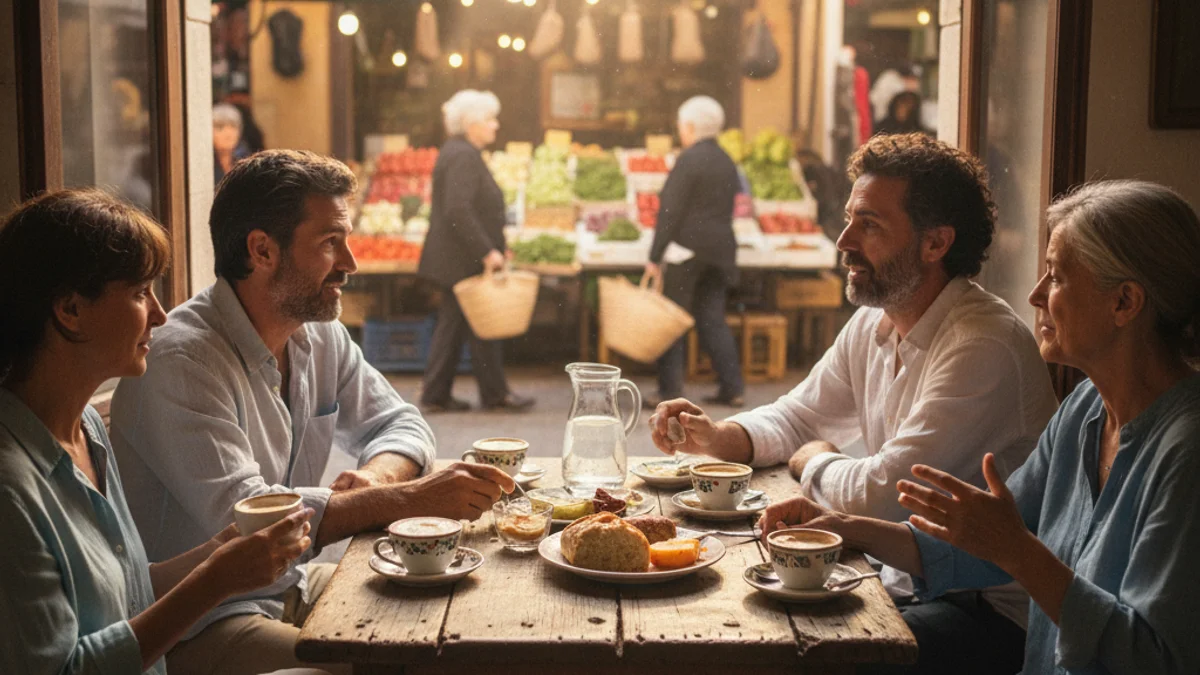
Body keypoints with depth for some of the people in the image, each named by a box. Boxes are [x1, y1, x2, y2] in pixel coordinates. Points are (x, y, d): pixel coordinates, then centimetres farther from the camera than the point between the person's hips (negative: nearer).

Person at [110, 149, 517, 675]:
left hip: (292, 587, 9)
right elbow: (242, 518, -30)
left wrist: (374, 478, -11)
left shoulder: (321, 337, 5)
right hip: (198, 625, -8)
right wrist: (406, 499, -30)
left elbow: (399, 423, 14)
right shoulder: (181, 362, -22)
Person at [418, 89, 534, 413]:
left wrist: (495, 246, 20)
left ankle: (435, 395, 16)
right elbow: (458, 211, -27)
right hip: (465, 262, -10)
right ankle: (495, 394, 10)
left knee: (452, 325, 12)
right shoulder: (463, 156, -17)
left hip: (456, 260, 10)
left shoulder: (458, 152, 15)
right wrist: (487, 252, -24)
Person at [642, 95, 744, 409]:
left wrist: (656, 257, -13)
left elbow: (670, 212, -15)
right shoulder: (726, 161, 12)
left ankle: (670, 391, 0)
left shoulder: (689, 160, -12)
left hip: (687, 251, -8)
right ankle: (731, 387, 11)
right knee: (713, 319, 12)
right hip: (720, 250, 8)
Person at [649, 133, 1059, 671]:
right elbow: (798, 415, 20)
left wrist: (814, 462, -7)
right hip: (906, 580, 8)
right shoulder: (871, 325, 6)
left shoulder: (984, 345, -25)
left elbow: (882, 494, -29)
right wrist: (718, 436, -1)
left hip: (991, 611, -8)